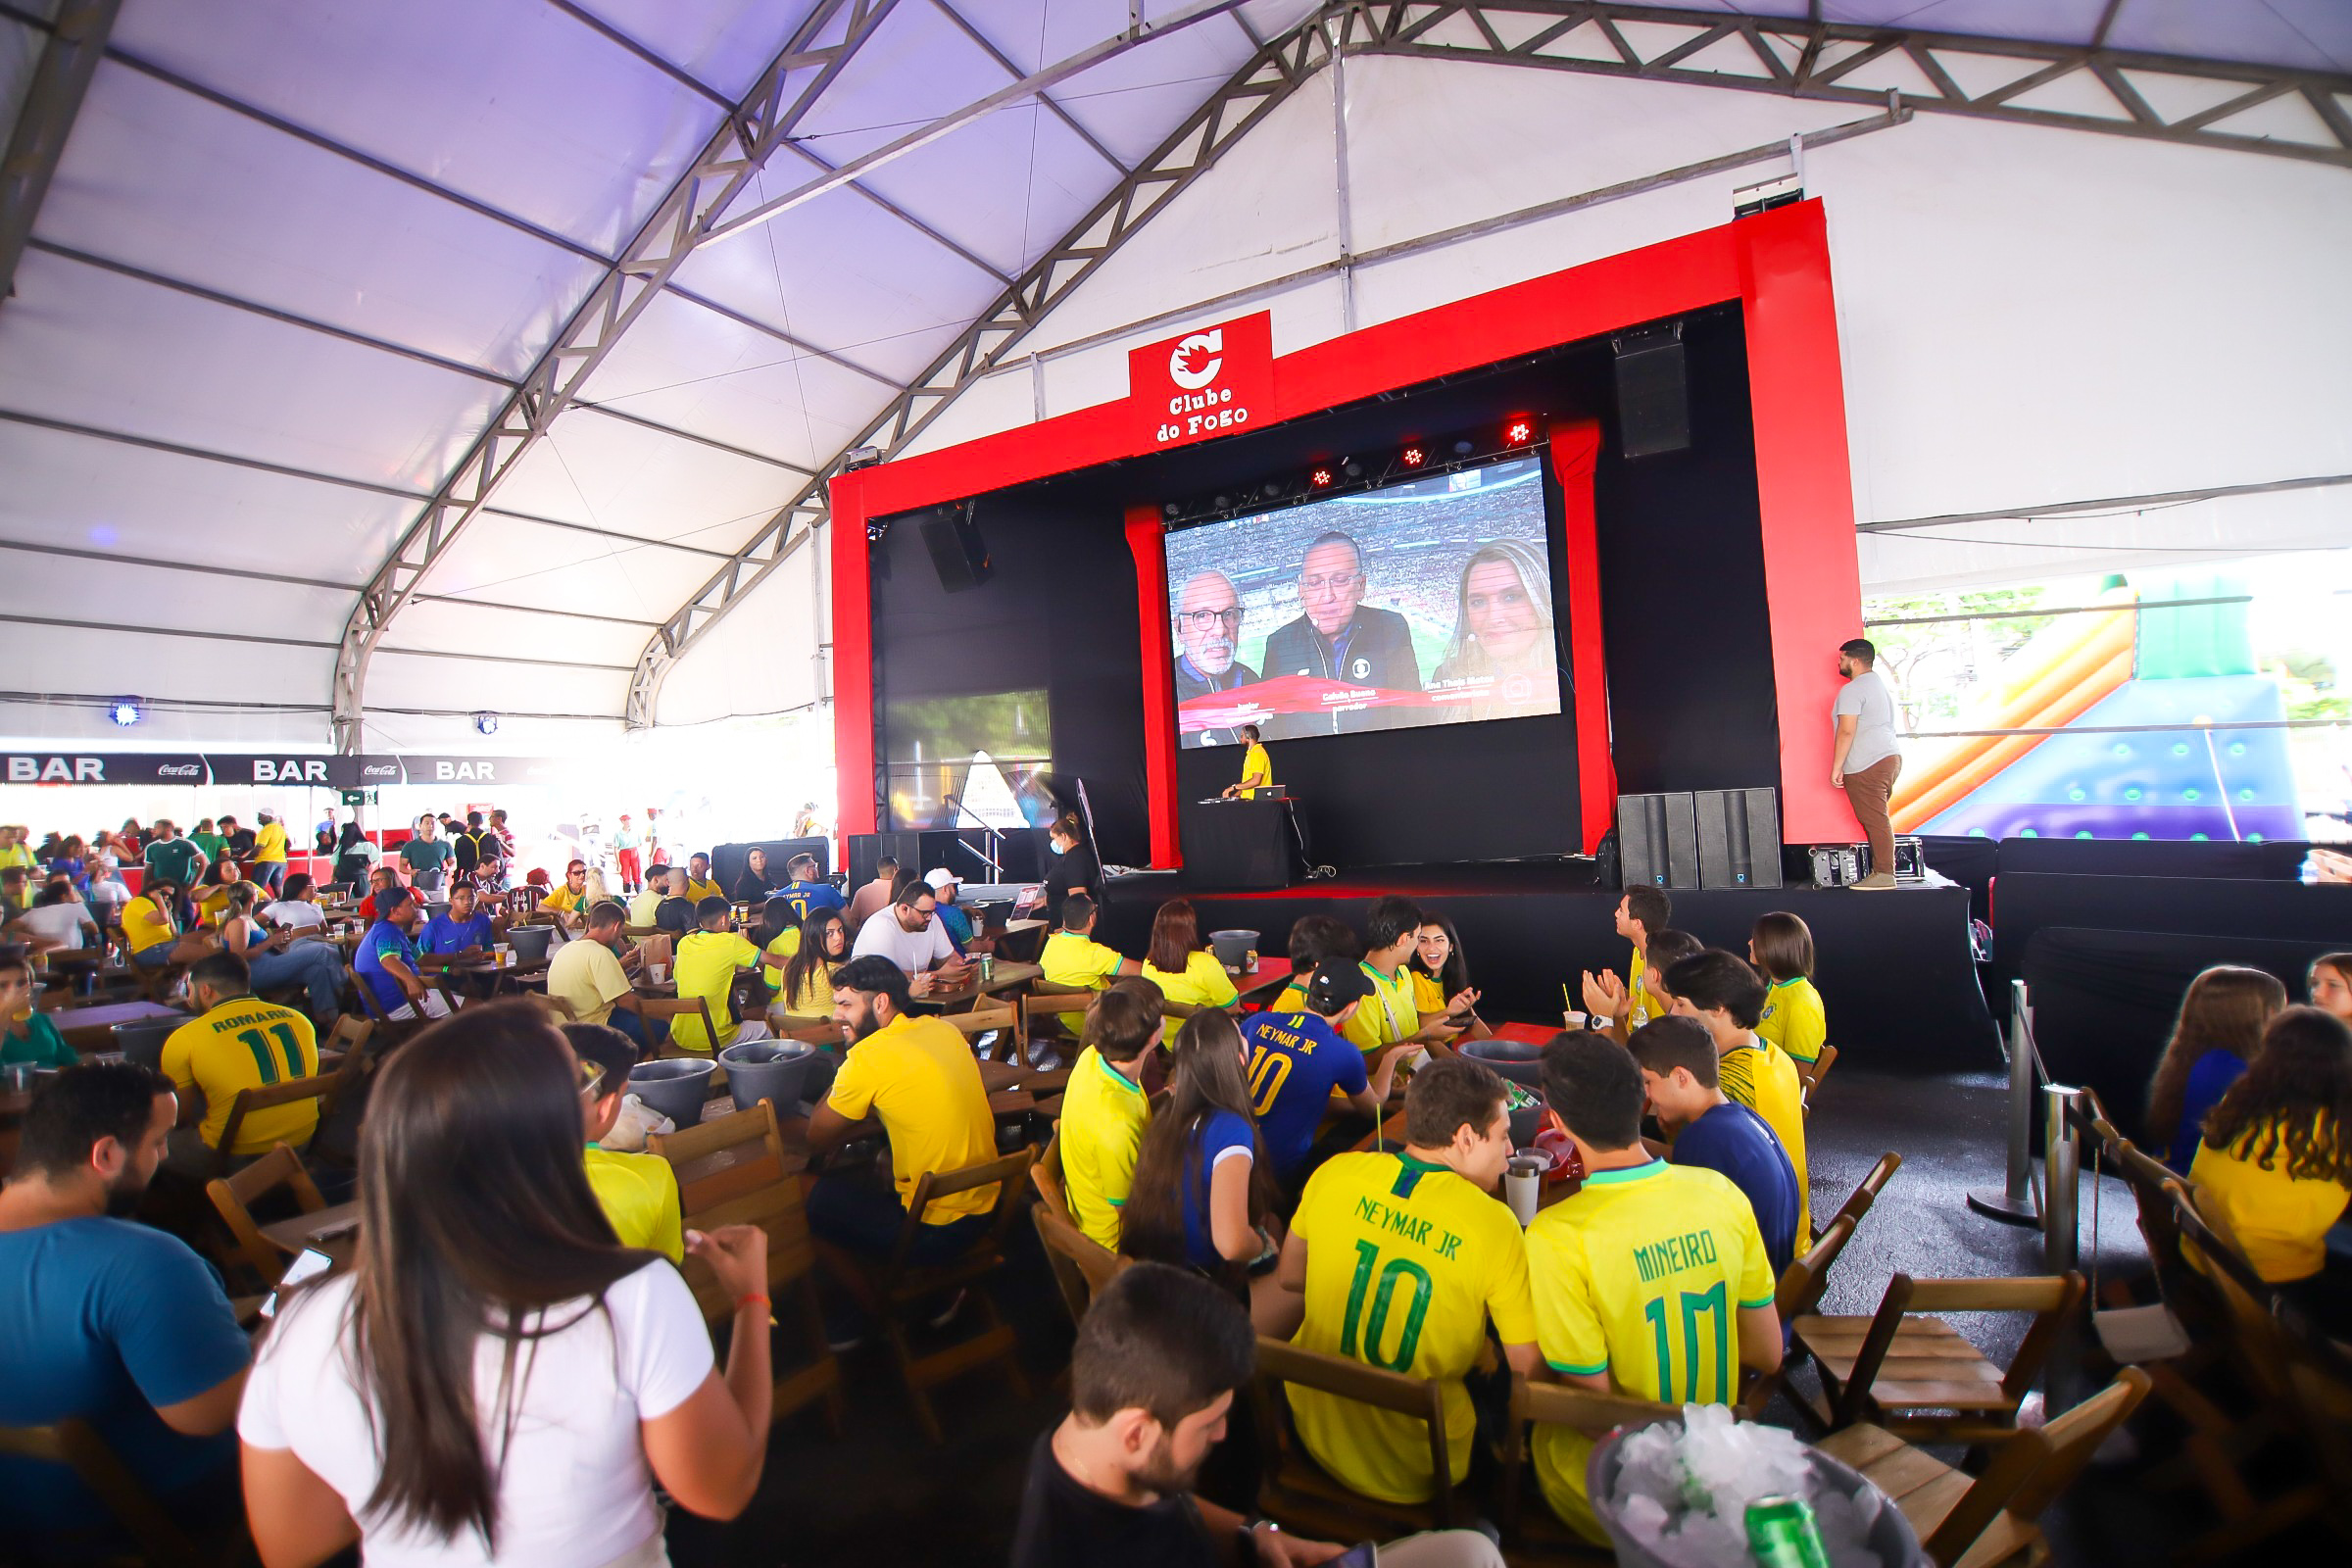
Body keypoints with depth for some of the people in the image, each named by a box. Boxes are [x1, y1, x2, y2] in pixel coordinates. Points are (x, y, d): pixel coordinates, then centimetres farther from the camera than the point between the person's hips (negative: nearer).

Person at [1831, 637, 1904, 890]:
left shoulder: (1852, 690, -10)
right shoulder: (1882, 684, 21)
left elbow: (1847, 731, -17)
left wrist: (1836, 767, -13)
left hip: (1866, 766, -10)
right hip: (1891, 757, 10)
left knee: (1874, 820, -9)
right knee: (1878, 819, 11)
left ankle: (1884, 874, -8)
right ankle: (1882, 871, 12)